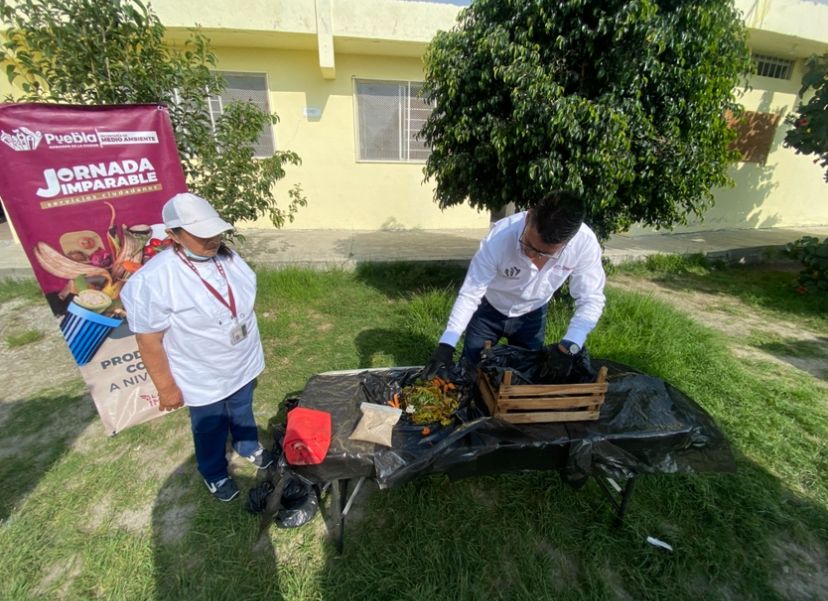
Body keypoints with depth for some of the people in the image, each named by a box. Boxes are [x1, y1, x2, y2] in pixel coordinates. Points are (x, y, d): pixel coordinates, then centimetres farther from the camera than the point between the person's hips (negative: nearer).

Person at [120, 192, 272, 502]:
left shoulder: (227, 256, -10)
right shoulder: (153, 280, -28)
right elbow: (149, 341, -19)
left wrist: (252, 350, 14)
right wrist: (166, 387, -12)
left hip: (243, 365, 5)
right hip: (204, 380, -4)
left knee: (243, 412, 29)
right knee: (210, 430, 22)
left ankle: (249, 446, 58)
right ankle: (215, 474, 50)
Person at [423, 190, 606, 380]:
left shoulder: (585, 243, -29)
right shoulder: (501, 235, -35)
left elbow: (590, 299, -20)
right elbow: (470, 294, -30)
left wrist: (569, 345, -35)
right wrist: (446, 343, -38)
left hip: (532, 315, 2)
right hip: (488, 309, -1)